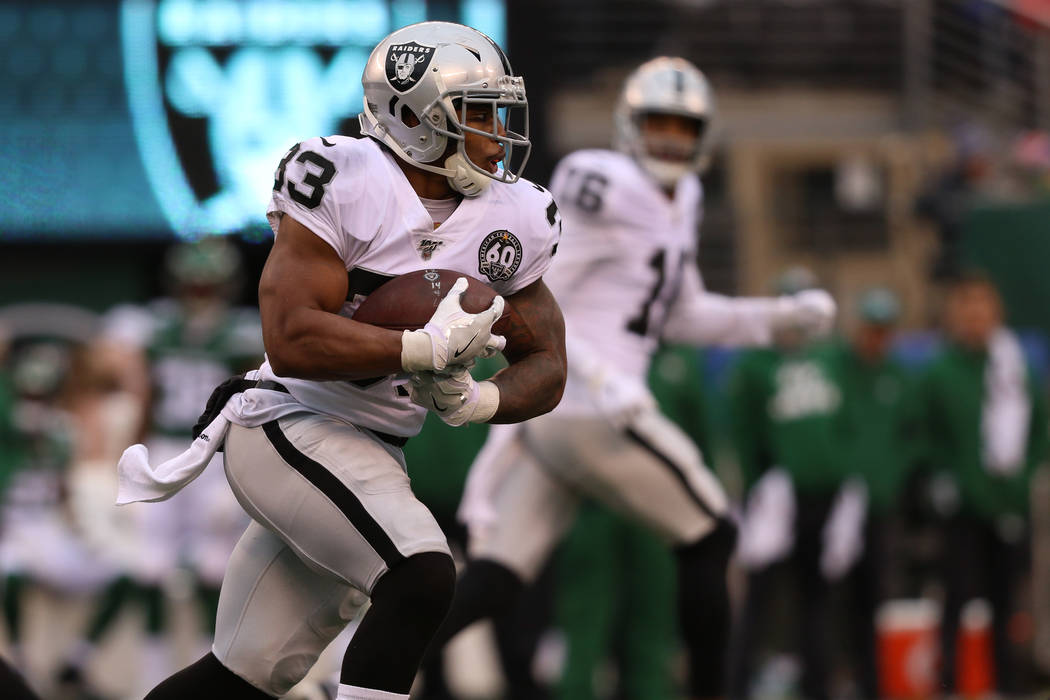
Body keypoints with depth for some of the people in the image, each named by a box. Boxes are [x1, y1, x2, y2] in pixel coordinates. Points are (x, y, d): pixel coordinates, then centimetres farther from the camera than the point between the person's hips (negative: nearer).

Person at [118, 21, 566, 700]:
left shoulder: (509, 222, 5)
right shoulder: (345, 187, -16)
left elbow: (547, 364, 10)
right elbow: (292, 339, -23)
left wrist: (474, 402, -11)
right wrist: (427, 348, -27)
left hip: (370, 458, 8)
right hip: (295, 431, -8)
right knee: (422, 579, -28)